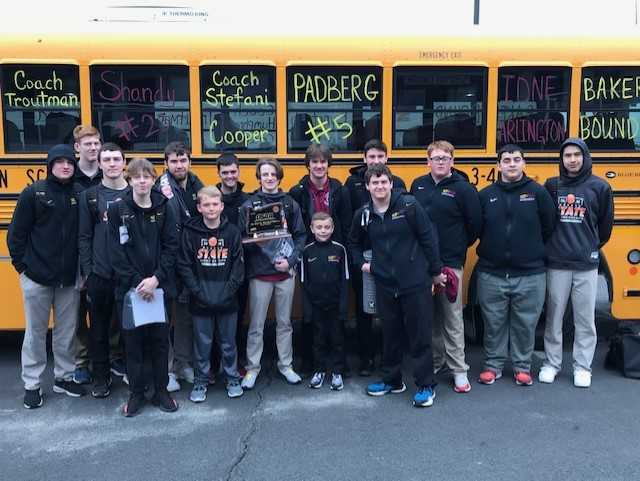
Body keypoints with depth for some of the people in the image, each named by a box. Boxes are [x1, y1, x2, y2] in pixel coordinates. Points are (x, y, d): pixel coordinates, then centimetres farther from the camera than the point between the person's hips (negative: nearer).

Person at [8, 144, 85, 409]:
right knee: (36, 331, 8)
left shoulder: (79, 194, 3)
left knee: (67, 330, 12)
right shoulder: (33, 193, -5)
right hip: (37, 277, -3)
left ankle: (64, 377, 27)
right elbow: (16, 233, -2)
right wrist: (21, 265, -5)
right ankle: (32, 384, 19)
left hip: (70, 278, 3)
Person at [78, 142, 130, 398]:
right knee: (99, 327, 9)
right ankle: (101, 377, 24)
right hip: (99, 274, 0)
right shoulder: (89, 196, 4)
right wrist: (86, 271, -4)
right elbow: (84, 237, 3)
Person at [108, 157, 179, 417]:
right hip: (129, 288, -1)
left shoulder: (164, 209, 1)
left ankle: (161, 390, 22)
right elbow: (116, 252, -5)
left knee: (160, 339, 8)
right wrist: (136, 282, -13)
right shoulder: (118, 210, -2)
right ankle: (136, 393, 21)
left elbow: (171, 247, -2)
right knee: (132, 340, 7)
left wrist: (156, 279, -13)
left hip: (159, 286, 1)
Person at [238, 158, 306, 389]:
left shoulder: (290, 204, 3)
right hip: (260, 273, -2)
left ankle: (286, 365, 28)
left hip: (286, 272, 2)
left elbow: (301, 236, 4)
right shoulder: (249, 205, -2)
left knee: (284, 322, 14)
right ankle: (252, 368, 21)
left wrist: (291, 260, -8)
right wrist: (256, 242, -21)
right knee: (256, 325, 6)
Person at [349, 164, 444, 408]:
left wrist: (436, 271, -2)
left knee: (420, 335, 4)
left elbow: (428, 239, -5)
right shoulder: (363, 214, 3)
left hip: (415, 283, -4)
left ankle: (426, 386, 15)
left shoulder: (409, 205, -10)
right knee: (390, 335, 14)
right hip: (385, 284, 4)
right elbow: (354, 242, 22)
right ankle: (392, 380, 30)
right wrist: (361, 263, 9)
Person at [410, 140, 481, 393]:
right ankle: (435, 360, 27)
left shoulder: (463, 188, -5)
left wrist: (458, 247, 5)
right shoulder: (418, 185, 8)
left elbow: (475, 225, -2)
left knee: (452, 318, 1)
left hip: (450, 264, -4)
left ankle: (459, 369, 10)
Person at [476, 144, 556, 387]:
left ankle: (522, 366, 25)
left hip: (530, 274, -1)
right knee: (493, 322, 10)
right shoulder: (485, 195, 2)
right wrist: (491, 249, 8)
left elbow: (548, 227, 4)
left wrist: (533, 250, 9)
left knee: (525, 323, 9)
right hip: (491, 274, 1)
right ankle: (493, 365, 24)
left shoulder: (538, 192, -2)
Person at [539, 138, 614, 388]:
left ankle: (582, 367, 18)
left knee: (585, 319, 6)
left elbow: (606, 224, 12)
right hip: (556, 264, 1)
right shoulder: (551, 186, 4)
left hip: (586, 265, 0)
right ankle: (551, 363, 20)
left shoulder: (599, 187, 2)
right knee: (554, 316, 8)